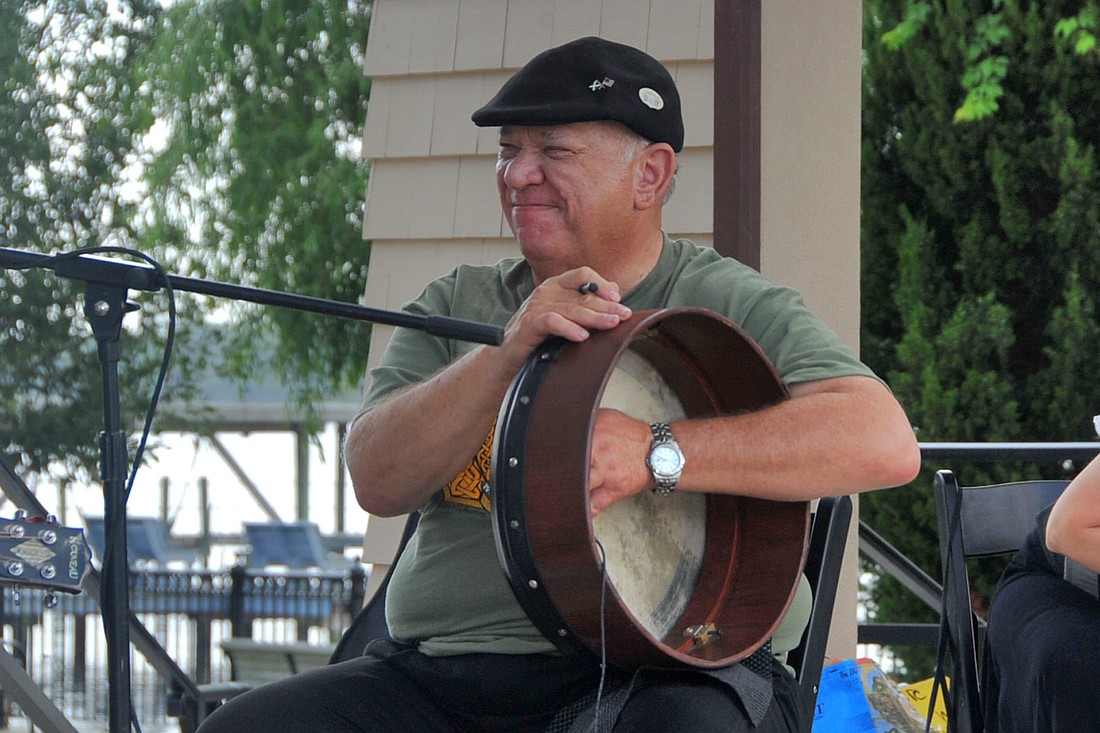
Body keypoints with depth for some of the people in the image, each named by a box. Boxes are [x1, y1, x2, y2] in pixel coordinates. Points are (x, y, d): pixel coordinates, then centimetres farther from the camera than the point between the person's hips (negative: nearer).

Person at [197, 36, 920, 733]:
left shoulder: (731, 307, 1)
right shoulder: (455, 307, 15)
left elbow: (887, 442, -15)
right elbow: (377, 481, 0)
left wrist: (657, 454, -23)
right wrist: (508, 352, -16)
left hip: (664, 671, -4)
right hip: (439, 674, 4)